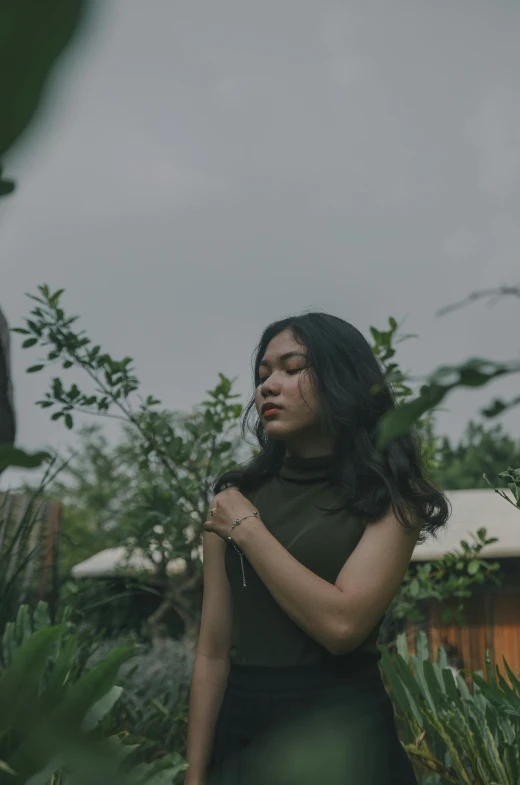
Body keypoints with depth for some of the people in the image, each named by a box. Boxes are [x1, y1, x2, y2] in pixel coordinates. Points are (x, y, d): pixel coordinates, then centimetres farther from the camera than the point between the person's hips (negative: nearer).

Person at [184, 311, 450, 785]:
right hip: (240, 733, 3)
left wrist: (247, 528, -12)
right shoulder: (234, 498, 4)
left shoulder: (388, 498, -6)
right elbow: (213, 652, 3)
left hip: (341, 732, -3)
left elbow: (342, 623, -21)